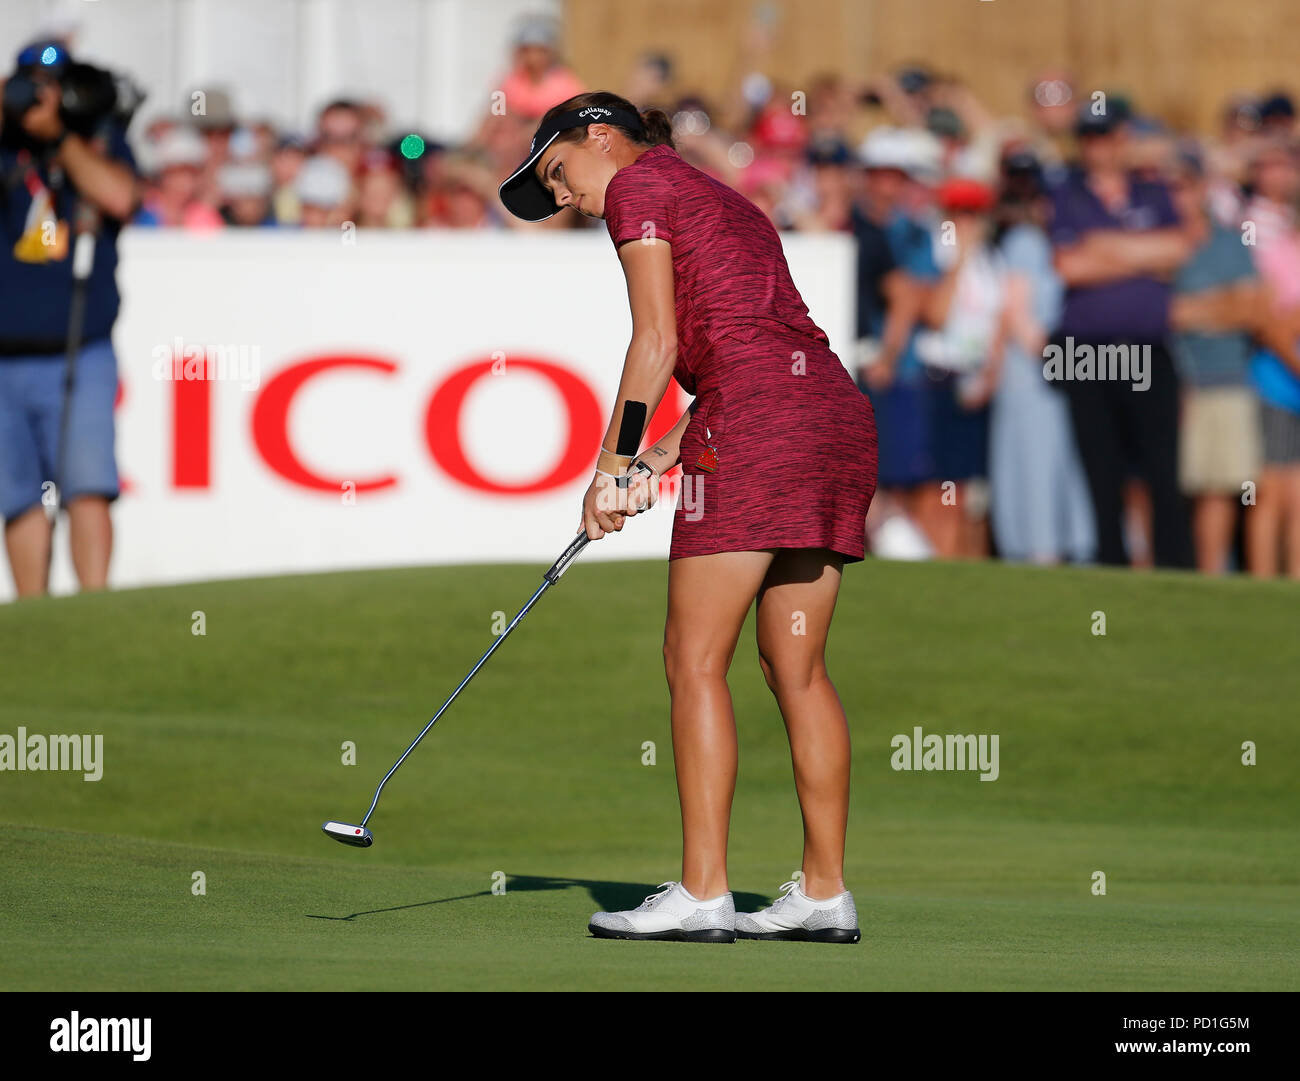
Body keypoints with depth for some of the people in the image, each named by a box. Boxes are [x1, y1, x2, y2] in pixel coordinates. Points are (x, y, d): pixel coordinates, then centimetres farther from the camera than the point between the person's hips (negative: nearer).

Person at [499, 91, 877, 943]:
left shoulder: (638, 185, 5)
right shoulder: (728, 203, 29)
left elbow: (658, 342, -4)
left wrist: (609, 468, 0)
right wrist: (664, 457, 15)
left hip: (759, 422, -9)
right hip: (839, 407, 9)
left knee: (696, 661, -6)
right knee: (797, 669, 10)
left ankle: (704, 893, -10)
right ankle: (826, 891, 9)